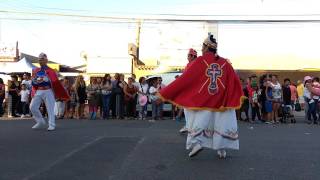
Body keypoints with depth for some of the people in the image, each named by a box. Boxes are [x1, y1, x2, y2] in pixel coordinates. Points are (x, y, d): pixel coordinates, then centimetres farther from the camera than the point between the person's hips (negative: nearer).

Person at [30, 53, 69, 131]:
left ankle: (51, 125, 2)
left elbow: (55, 83, -4)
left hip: (48, 91, -5)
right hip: (38, 92, 5)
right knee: (32, 107, -1)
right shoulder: (35, 71, 12)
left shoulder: (50, 71, -3)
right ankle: (40, 122, 15)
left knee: (50, 108, -4)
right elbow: (33, 83, 18)